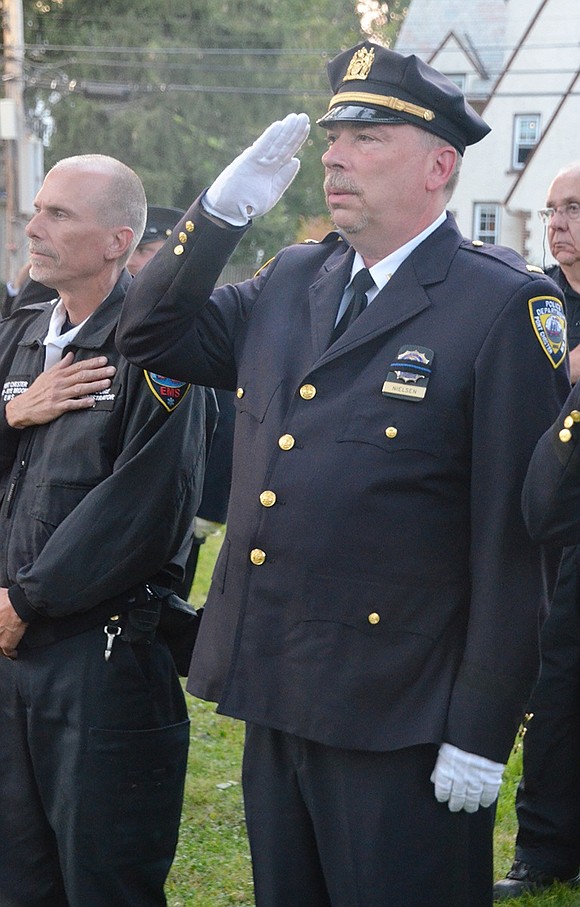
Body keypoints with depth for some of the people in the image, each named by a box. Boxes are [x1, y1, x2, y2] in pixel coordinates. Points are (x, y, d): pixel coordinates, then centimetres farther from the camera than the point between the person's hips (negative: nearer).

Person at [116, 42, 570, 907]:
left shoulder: (507, 307, -11)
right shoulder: (290, 282, 10)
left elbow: (515, 535, -14)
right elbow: (152, 335, 17)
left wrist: (482, 732, -15)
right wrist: (221, 210, 2)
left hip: (398, 723, -6)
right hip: (275, 694, 7)